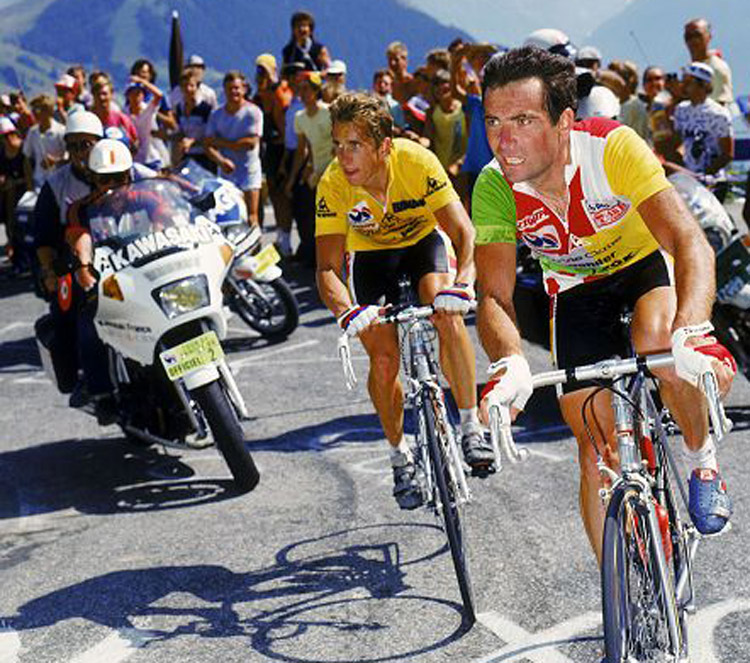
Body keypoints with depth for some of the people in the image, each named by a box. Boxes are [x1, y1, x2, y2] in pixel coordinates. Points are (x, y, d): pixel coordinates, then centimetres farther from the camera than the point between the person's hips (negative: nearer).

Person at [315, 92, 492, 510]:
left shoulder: (417, 162, -33)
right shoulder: (333, 185, -29)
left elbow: (464, 233, -35)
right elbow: (328, 268, -30)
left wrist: (462, 283, -54)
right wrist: (347, 311, -50)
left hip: (423, 239, -1)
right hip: (371, 253, 1)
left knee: (447, 315, -29)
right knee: (383, 360, -11)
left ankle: (471, 425, -12)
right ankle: (400, 457, 12)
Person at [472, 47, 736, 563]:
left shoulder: (612, 146, -33)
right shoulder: (494, 188, -25)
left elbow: (691, 241, -40)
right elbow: (495, 296, -28)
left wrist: (693, 333, -58)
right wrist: (510, 362, -50)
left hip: (646, 263, -2)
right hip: (576, 292, 3)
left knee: (657, 339, -37)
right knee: (597, 449, -3)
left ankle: (702, 457, -7)